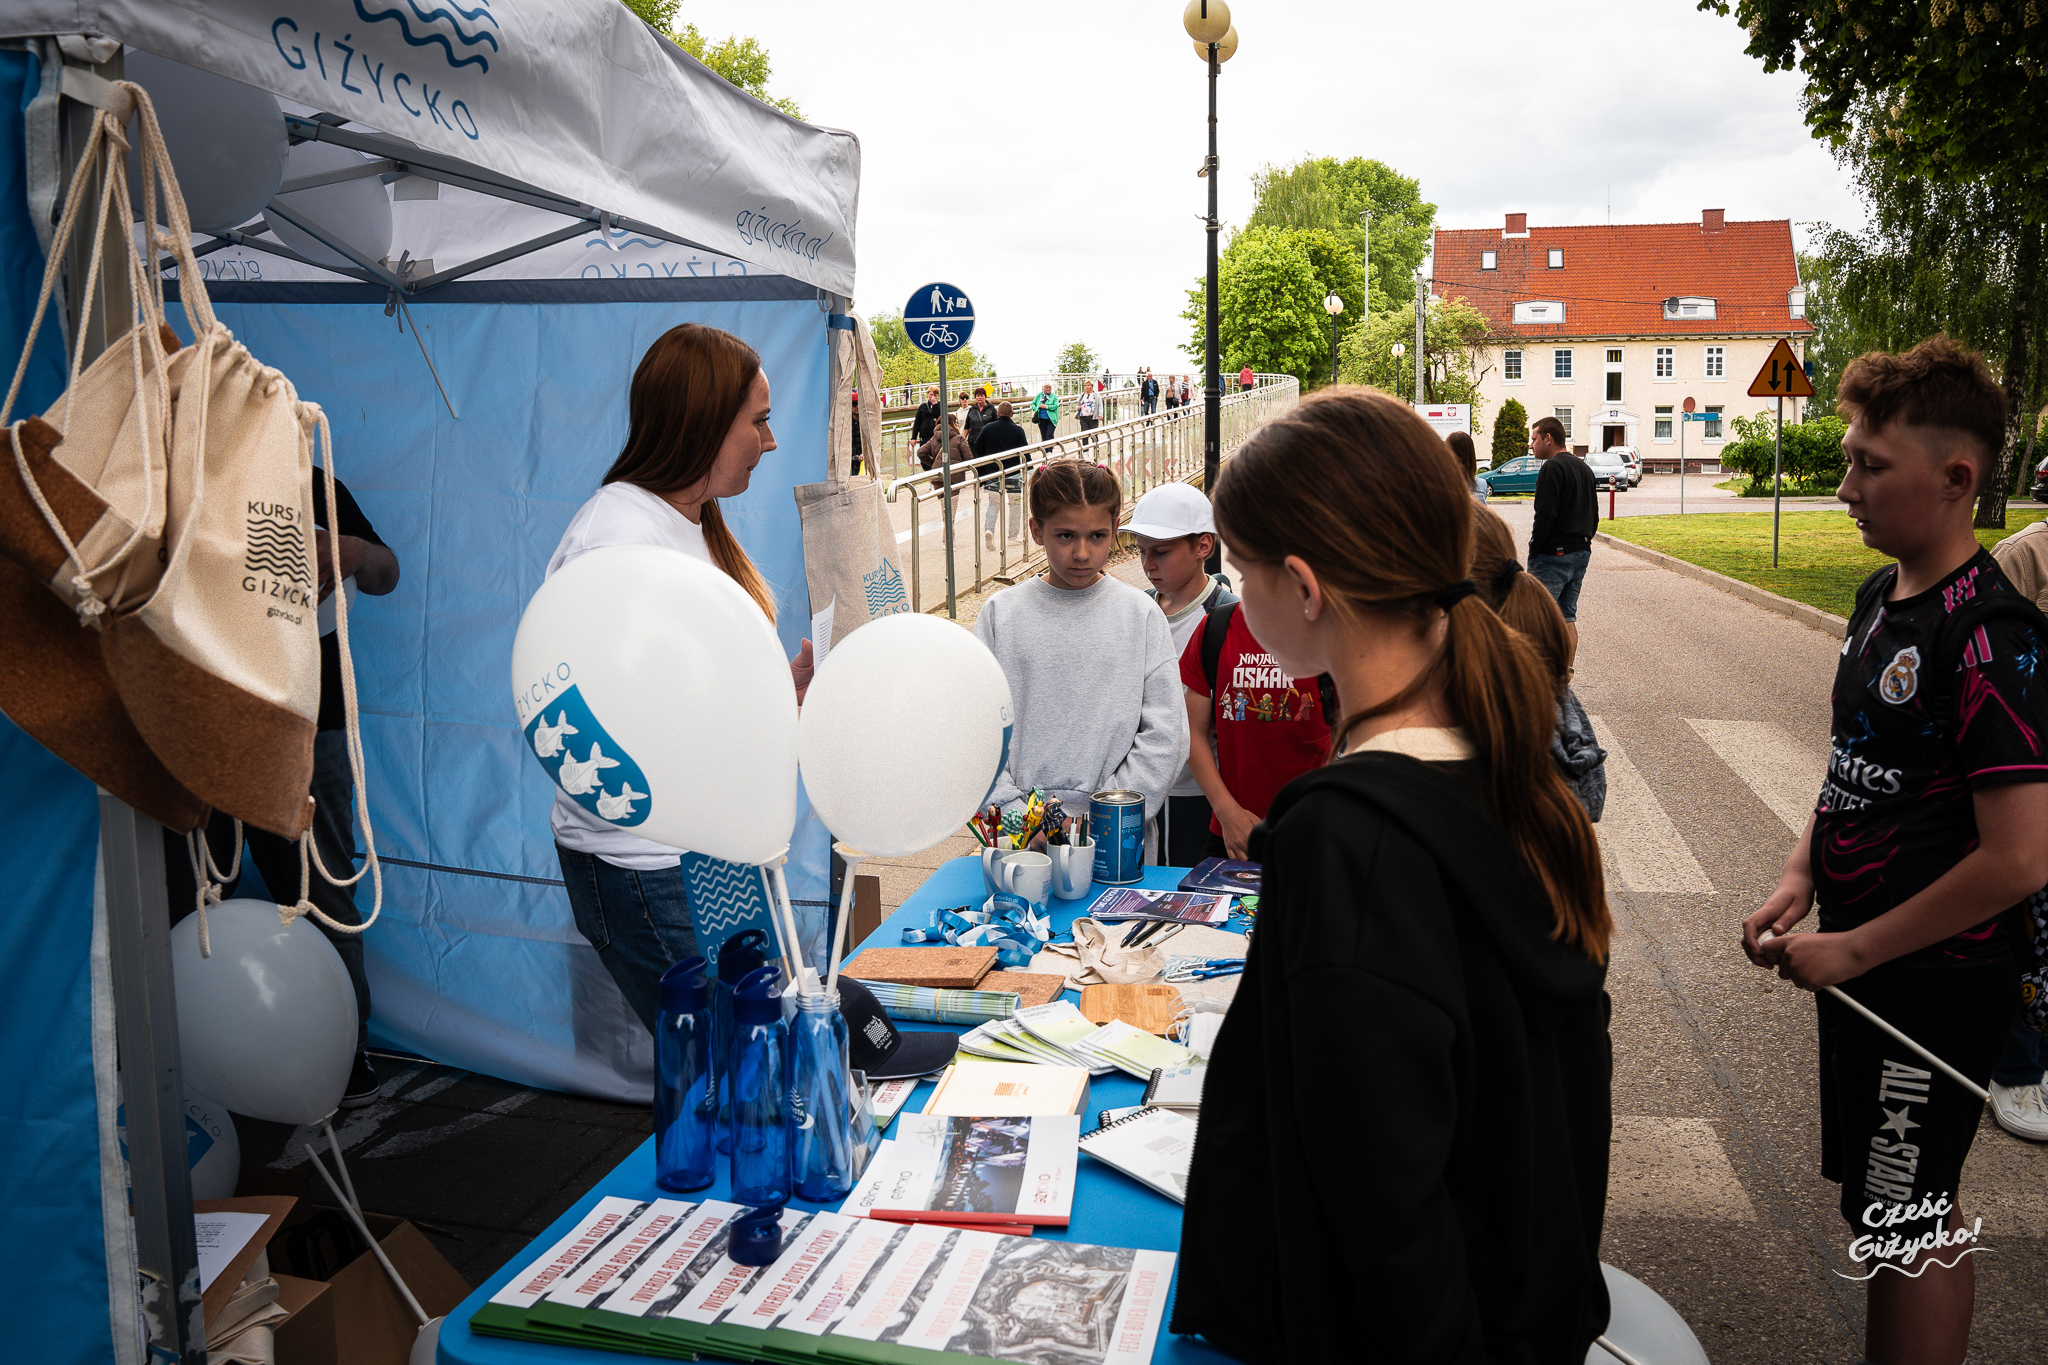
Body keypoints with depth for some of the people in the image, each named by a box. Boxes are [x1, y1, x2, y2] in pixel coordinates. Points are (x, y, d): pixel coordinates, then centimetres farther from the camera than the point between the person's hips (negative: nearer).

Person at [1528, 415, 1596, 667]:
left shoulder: (1553, 467, -12)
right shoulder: (1584, 468, 17)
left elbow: (1545, 515, -19)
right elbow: (1594, 515, 19)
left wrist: (1534, 550, -12)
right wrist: (1582, 542, 19)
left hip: (1553, 555, -9)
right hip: (1581, 553, 9)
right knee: (1567, 618, 12)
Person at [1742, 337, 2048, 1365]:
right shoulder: (1881, 598, 5)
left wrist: (1855, 948, -17)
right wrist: (1801, 879, 3)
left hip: (1936, 982, -9)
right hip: (1860, 962, 9)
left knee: (1903, 1221, 5)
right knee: (1901, 1204, 21)